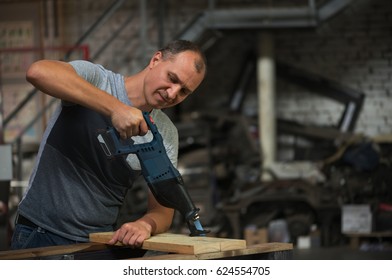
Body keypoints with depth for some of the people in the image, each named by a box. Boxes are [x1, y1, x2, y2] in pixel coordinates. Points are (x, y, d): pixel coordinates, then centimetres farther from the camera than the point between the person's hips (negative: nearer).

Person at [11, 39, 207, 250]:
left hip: (101, 242, 6)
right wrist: (115, 108, -35)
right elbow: (37, 72, -31)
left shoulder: (166, 134, 4)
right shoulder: (94, 79, -8)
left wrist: (146, 224, -24)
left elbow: (162, 211, 3)